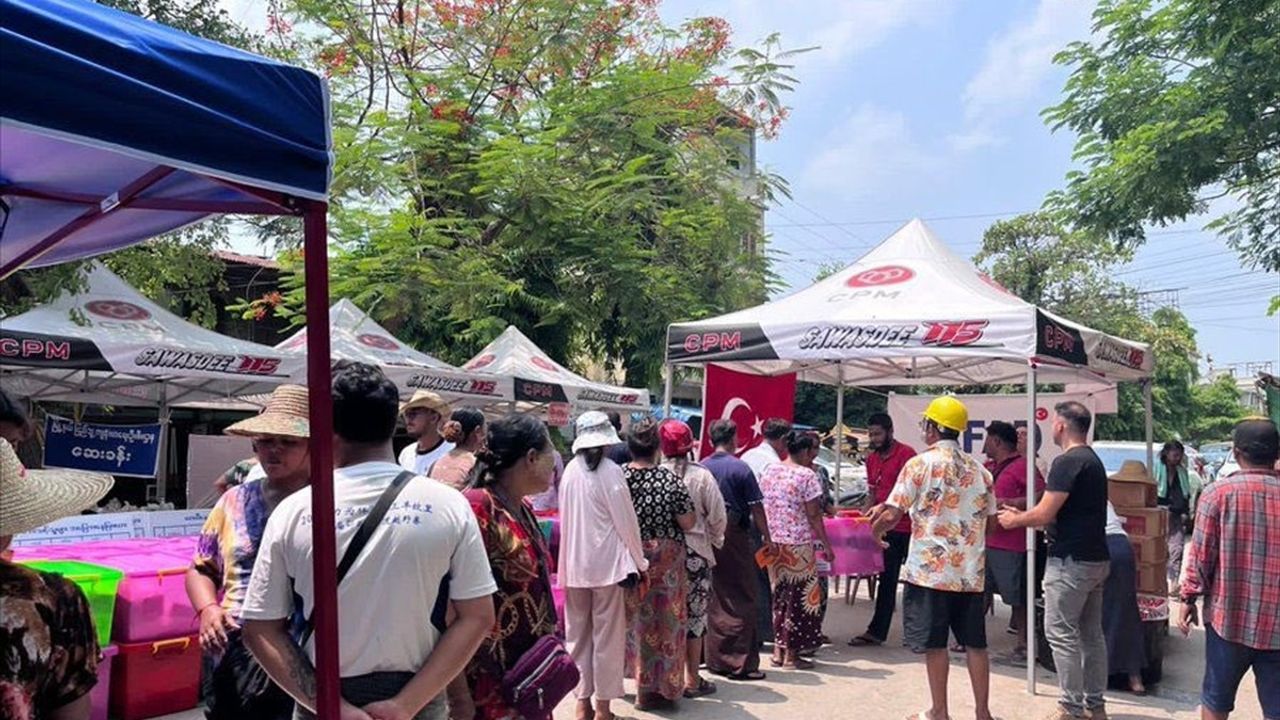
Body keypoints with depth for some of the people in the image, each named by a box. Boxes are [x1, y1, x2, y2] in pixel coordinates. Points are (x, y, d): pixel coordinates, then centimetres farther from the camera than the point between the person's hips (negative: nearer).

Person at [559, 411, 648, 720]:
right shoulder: (610, 470, -11)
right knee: (607, 635, 4)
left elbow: (565, 519, 7)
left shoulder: (570, 471, 3)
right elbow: (626, 521, -9)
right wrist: (638, 561, 1)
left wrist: (568, 561, 14)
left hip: (575, 564, 5)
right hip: (607, 563, -5)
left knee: (577, 633, 12)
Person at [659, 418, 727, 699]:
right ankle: (692, 680, 12)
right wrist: (715, 541, 12)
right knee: (695, 616, 7)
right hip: (696, 553, -2)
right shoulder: (702, 476, -9)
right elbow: (718, 516, -7)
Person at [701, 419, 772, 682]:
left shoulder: (701, 468, 3)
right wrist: (766, 537, 2)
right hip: (734, 538, -5)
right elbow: (756, 507, -8)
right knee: (742, 600, 1)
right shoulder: (740, 468, -9)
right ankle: (740, 662, 1)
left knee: (713, 599, 15)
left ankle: (714, 658, 23)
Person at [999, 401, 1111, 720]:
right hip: (1097, 558, 10)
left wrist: (1014, 520, -1)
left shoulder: (1068, 461, -17)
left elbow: (1044, 514, -20)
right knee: (1092, 633, 14)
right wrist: (1024, 516, 19)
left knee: (1060, 632, -3)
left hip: (1071, 560, -10)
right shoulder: (1094, 460, 14)